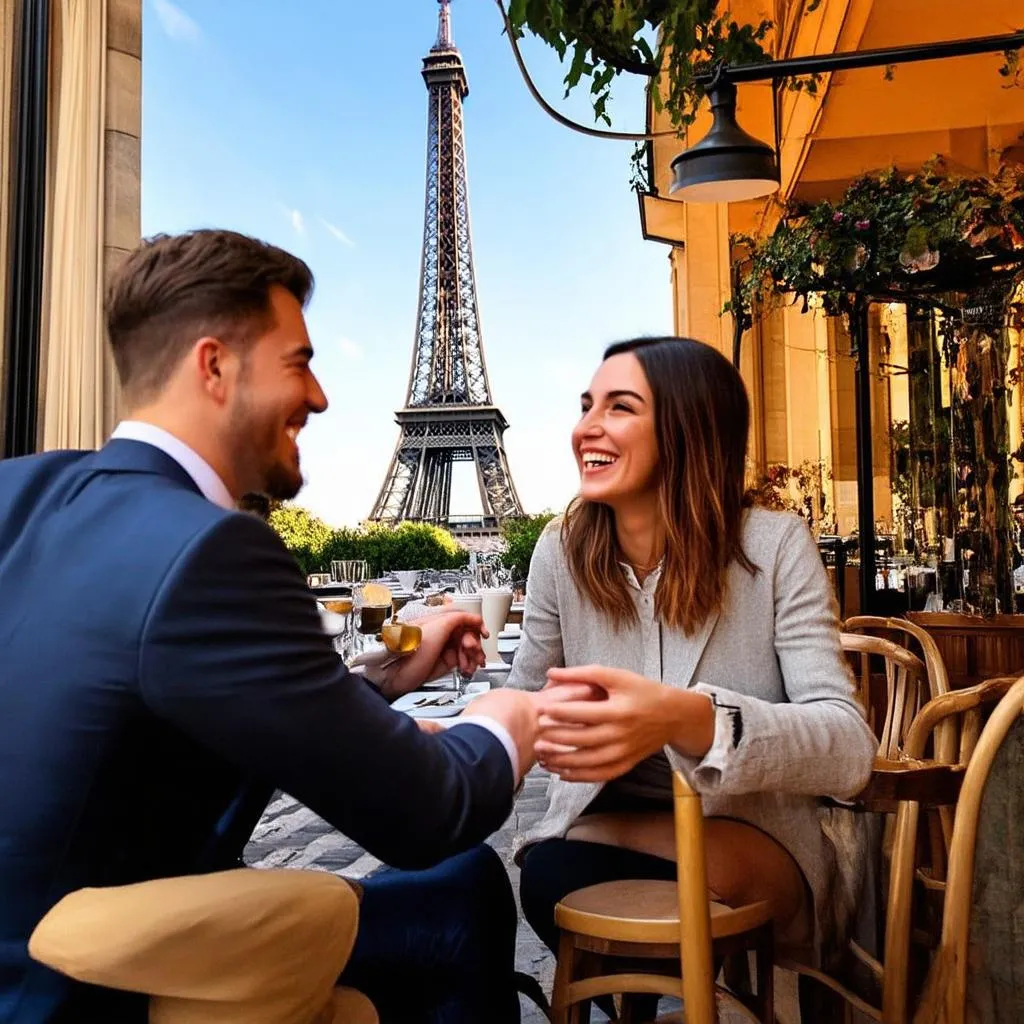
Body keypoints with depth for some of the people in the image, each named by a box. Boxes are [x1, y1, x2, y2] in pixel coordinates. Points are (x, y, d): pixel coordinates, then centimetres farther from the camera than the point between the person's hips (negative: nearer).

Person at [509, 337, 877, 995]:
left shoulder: (776, 545, -14)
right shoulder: (561, 551, -5)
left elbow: (849, 748, -23)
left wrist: (689, 718, -43)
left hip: (754, 840, -2)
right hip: (602, 820, 3)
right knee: (549, 874, -29)